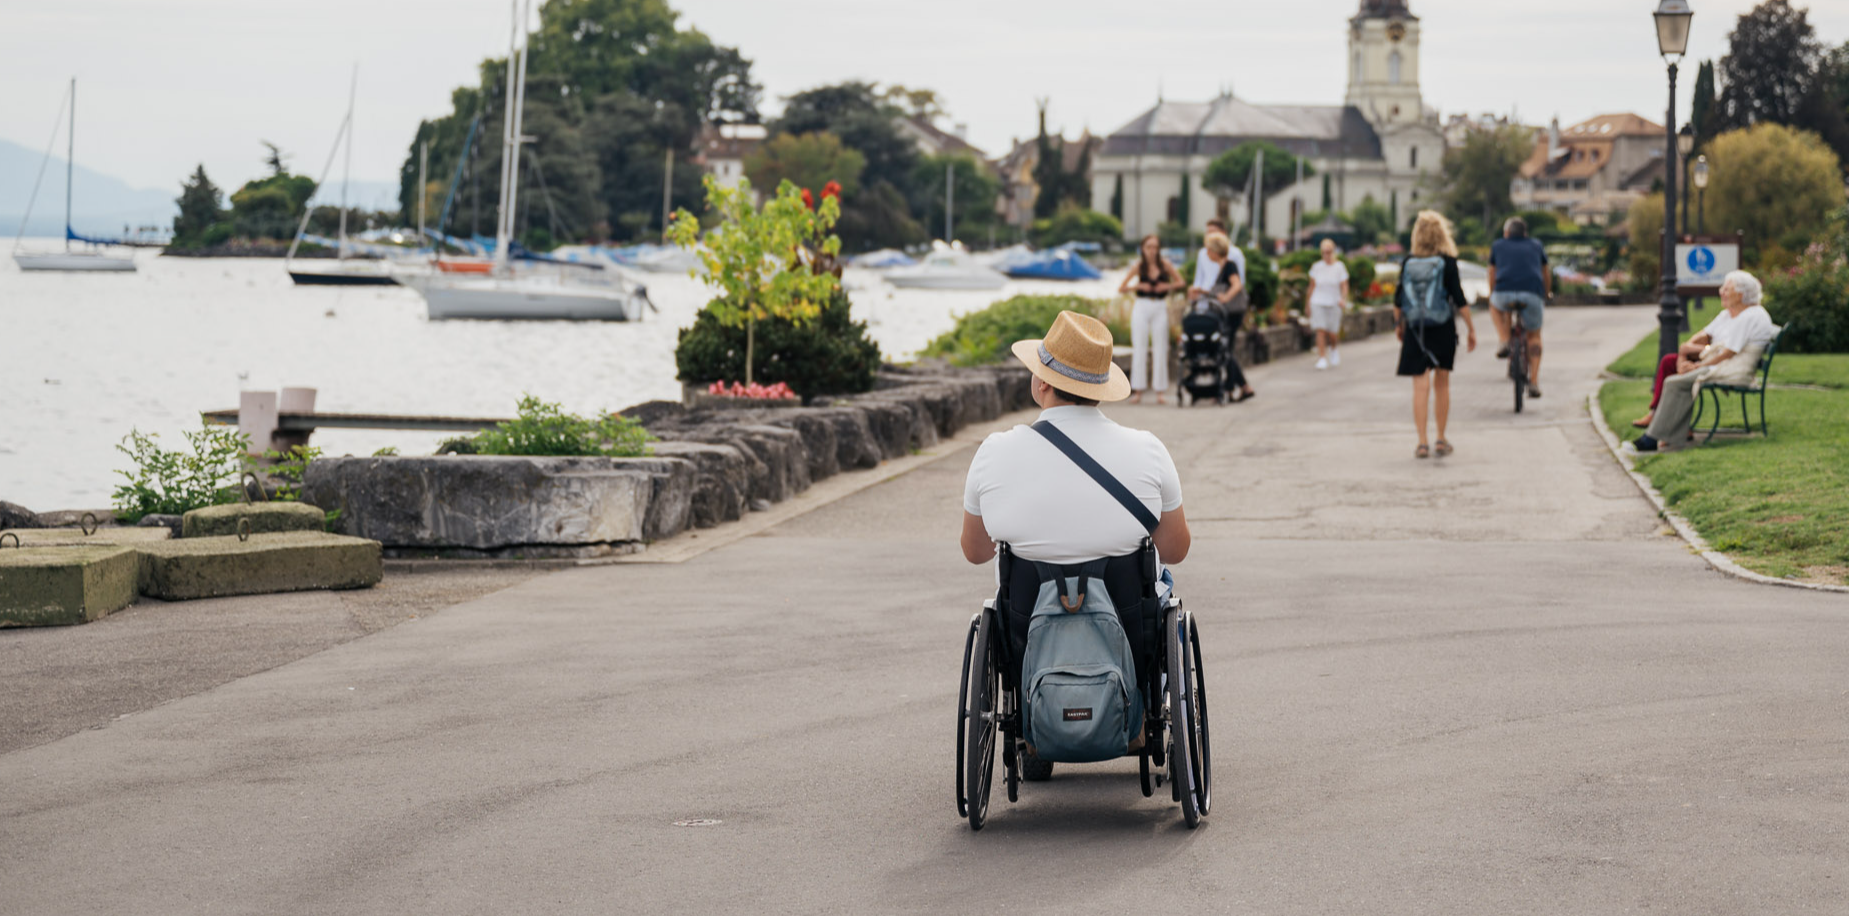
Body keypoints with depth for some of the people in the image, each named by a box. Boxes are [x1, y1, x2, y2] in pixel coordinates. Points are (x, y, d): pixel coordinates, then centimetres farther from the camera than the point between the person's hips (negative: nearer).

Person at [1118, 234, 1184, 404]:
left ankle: (1159, 392, 4)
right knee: (1139, 348, -1)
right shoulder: (1139, 267, 0)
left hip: (1160, 309, 1)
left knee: (1160, 349, 0)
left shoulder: (1164, 264, 1)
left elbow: (1179, 282, 11)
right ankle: (1138, 391, 2)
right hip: (1142, 307, -1)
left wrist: (1167, 286, -8)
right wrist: (1138, 286, -13)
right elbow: (1121, 288, 2)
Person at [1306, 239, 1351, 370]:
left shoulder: (1340, 267, -4)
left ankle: (1333, 348, 39)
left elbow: (1344, 286, -6)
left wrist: (1343, 300, -24)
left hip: (1334, 304, -1)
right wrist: (1308, 303, 11)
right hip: (1318, 303, 1)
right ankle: (1322, 359, -8)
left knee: (1332, 334, 6)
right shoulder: (1316, 267, 1)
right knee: (1320, 331, -10)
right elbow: (1312, 285, 10)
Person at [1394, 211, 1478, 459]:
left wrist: (1398, 324, 20)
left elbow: (1398, 300, 5)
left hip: (1415, 330, 1)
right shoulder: (1447, 262, -8)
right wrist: (1471, 328, -1)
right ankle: (1441, 441, 18)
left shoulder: (1408, 264, -1)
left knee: (1420, 386, 1)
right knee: (1442, 383, 12)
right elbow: (1459, 299, -9)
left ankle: (1422, 443, -4)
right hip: (1443, 329, -1)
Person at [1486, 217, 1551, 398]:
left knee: (1495, 306, 35)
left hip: (1505, 293, -1)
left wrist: (1491, 295, 51)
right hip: (1533, 294, 1)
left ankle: (1504, 341, 14)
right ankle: (1534, 382, 11)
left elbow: (1492, 276, 33)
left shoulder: (1498, 245, 23)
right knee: (1534, 336, 22)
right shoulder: (1536, 245, 27)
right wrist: (1547, 294, 56)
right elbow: (1546, 275, 38)